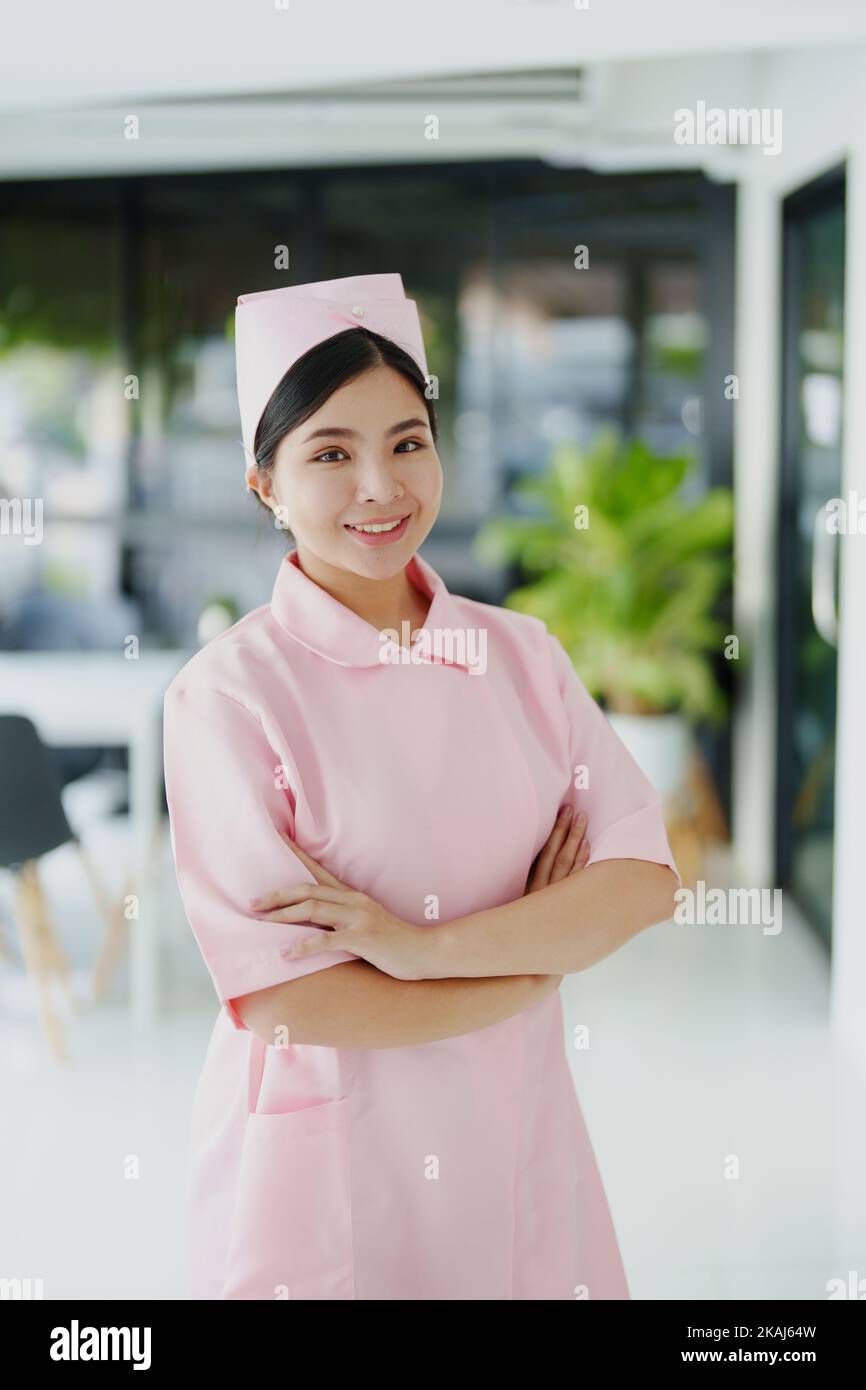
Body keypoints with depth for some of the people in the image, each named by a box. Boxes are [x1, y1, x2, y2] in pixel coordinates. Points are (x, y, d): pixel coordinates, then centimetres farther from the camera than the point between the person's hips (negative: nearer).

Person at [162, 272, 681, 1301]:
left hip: (516, 1140, 4)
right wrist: (543, 952, -10)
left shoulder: (520, 654, 2)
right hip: (328, 1165, -4)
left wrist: (423, 946, -19)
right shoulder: (230, 691, -12)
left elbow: (646, 876, -6)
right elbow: (281, 995, -18)